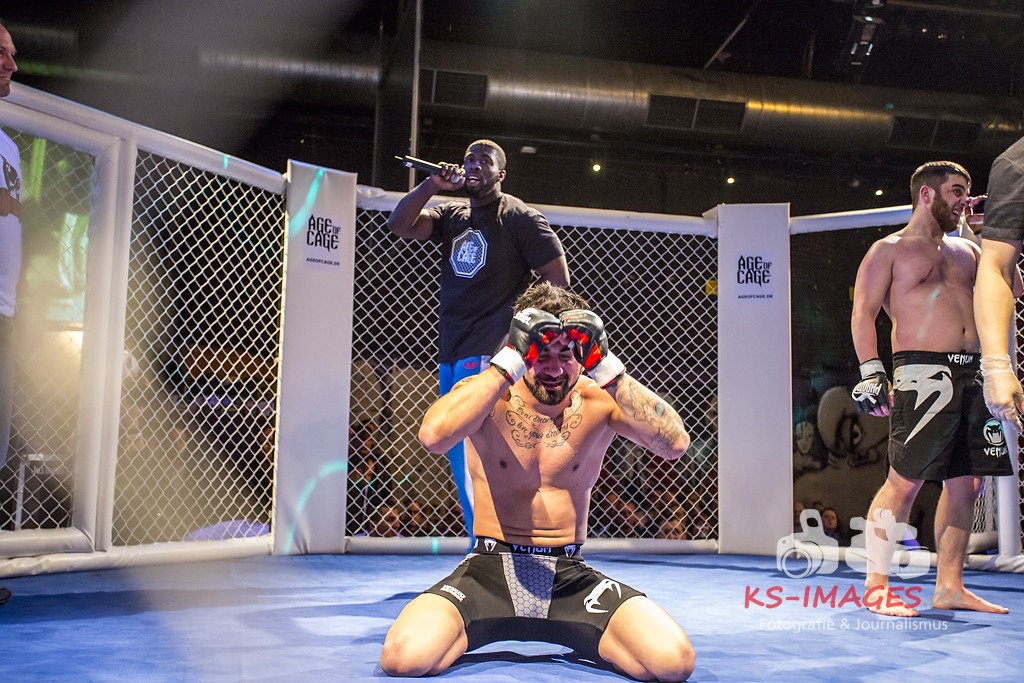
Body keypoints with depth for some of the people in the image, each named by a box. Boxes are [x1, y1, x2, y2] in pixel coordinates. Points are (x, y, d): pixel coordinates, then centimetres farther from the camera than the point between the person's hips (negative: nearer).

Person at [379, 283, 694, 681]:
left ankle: (577, 638, 10)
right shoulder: (490, 398, -7)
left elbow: (675, 443, -21)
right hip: (490, 569, -1)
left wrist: (606, 367, -24)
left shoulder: (598, 401, -3)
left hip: (569, 575, 2)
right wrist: (510, 360, -30)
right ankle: (469, 631, 8)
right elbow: (434, 435, -31)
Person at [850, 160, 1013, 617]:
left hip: (971, 374, 7)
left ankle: (949, 587, 16)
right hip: (924, 373, -7)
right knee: (905, 480, -10)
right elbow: (863, 311, -4)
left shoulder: (967, 251, 22)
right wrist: (871, 371, -15)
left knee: (965, 484, 7)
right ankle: (876, 587, -3)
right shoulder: (890, 250, 3)